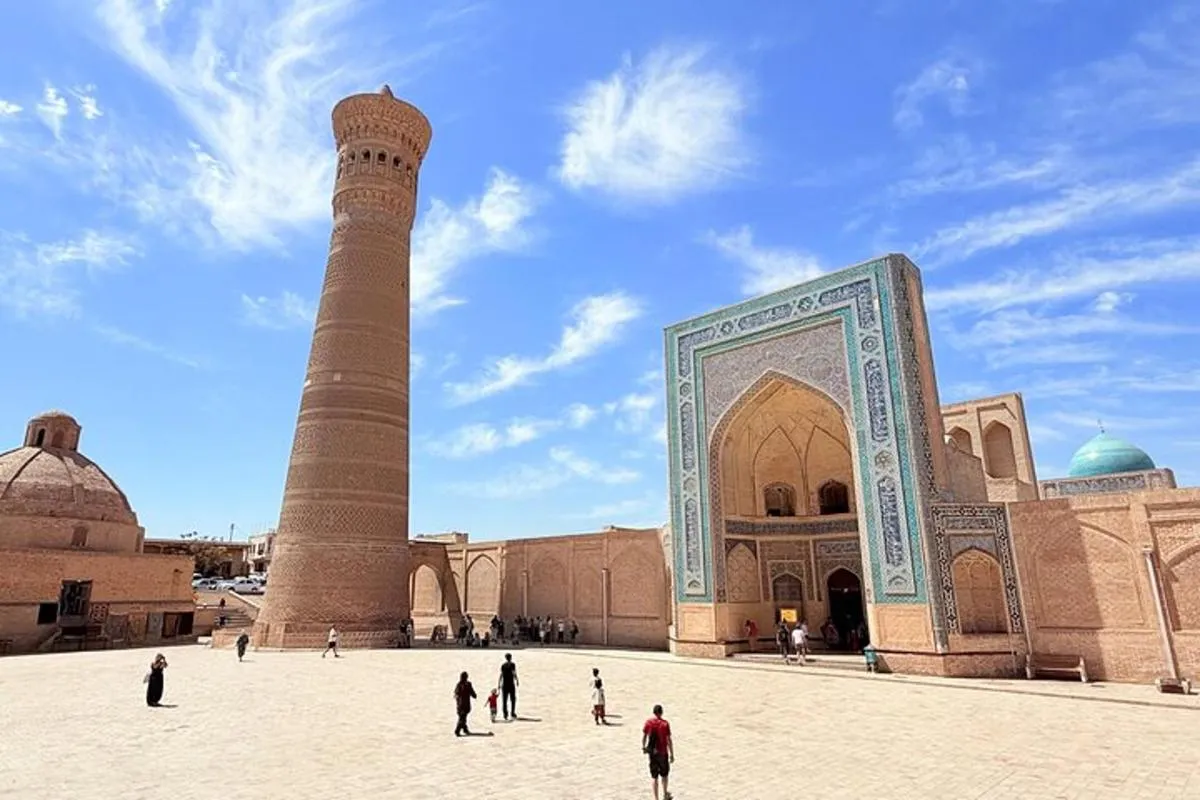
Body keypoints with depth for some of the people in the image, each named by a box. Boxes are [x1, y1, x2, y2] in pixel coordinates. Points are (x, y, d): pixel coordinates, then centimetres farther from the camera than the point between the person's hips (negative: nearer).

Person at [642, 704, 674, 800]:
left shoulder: (648, 722, -6)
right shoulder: (665, 724, -15)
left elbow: (644, 736, 3)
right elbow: (669, 740, -12)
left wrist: (643, 747, 21)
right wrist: (672, 754, -4)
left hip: (652, 753, 2)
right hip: (663, 752, -2)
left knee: (654, 777, 11)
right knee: (664, 774, 21)